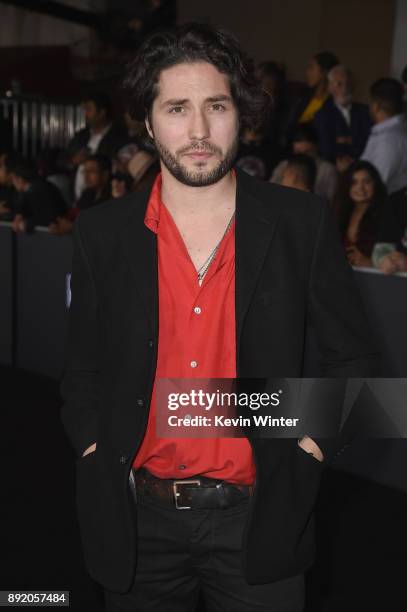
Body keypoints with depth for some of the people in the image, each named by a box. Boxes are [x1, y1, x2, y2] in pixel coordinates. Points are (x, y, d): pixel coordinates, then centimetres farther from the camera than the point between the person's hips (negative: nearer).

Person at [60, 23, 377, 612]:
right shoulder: (102, 232, -3)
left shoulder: (302, 222, -7)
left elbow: (352, 357, 4)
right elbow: (83, 369, 9)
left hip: (257, 519, -1)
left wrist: (313, 447, -5)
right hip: (138, 522, 2)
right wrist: (93, 450, -3)